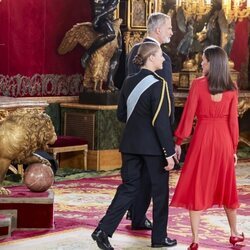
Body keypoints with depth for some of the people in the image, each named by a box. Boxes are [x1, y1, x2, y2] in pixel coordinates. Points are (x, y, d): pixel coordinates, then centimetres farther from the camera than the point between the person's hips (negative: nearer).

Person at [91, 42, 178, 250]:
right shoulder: (158, 84, -15)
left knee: (128, 187, 11)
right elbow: (161, 122, -18)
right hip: (153, 146, -6)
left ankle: (103, 230, -2)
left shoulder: (129, 82, 6)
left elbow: (121, 115, 11)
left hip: (130, 144, 6)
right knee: (159, 190, 9)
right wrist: (169, 152, -14)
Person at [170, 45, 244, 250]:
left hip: (202, 138, -3)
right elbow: (233, 120, 0)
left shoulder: (198, 84, -9)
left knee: (196, 187, 4)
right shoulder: (232, 88, -1)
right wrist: (234, 148, 8)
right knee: (226, 186, 17)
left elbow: (188, 115, -9)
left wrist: (178, 142, -1)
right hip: (224, 140, 3)